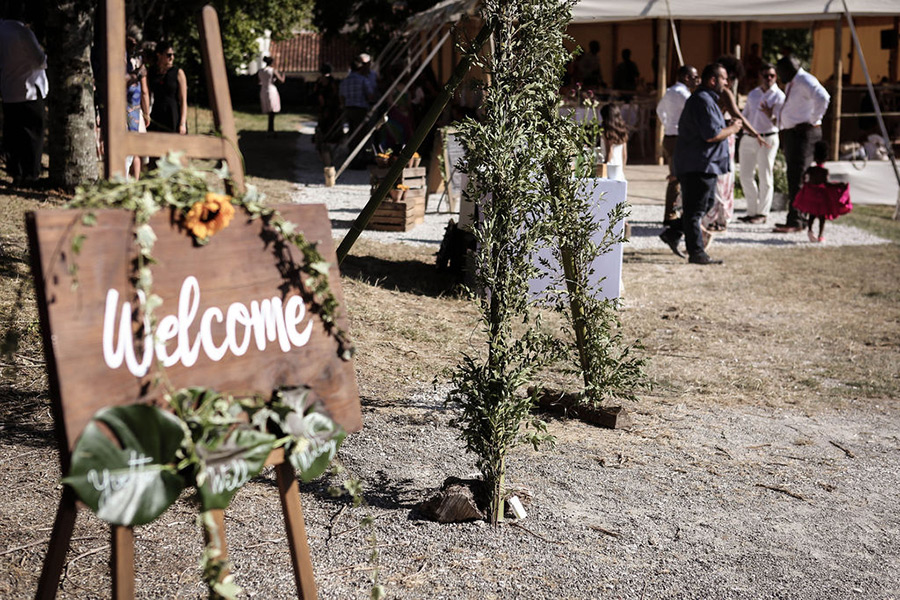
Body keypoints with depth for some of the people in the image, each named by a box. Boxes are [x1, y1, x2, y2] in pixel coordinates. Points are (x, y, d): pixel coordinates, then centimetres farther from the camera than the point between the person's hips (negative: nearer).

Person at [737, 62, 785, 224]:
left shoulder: (779, 96, -2)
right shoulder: (752, 94, 15)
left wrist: (769, 114, -25)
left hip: (767, 139, -6)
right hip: (748, 138, 6)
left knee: (765, 177, -2)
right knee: (745, 176, 6)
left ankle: (762, 213, 3)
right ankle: (752, 211, 16)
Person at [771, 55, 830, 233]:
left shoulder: (805, 81, -13)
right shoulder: (791, 84, 19)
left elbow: (823, 98, -30)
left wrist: (813, 121, -23)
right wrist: (772, 112, 22)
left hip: (803, 133, -11)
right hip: (790, 133, 11)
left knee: (798, 178, -12)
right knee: (793, 178, 12)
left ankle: (795, 221, -14)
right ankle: (799, 218, 19)